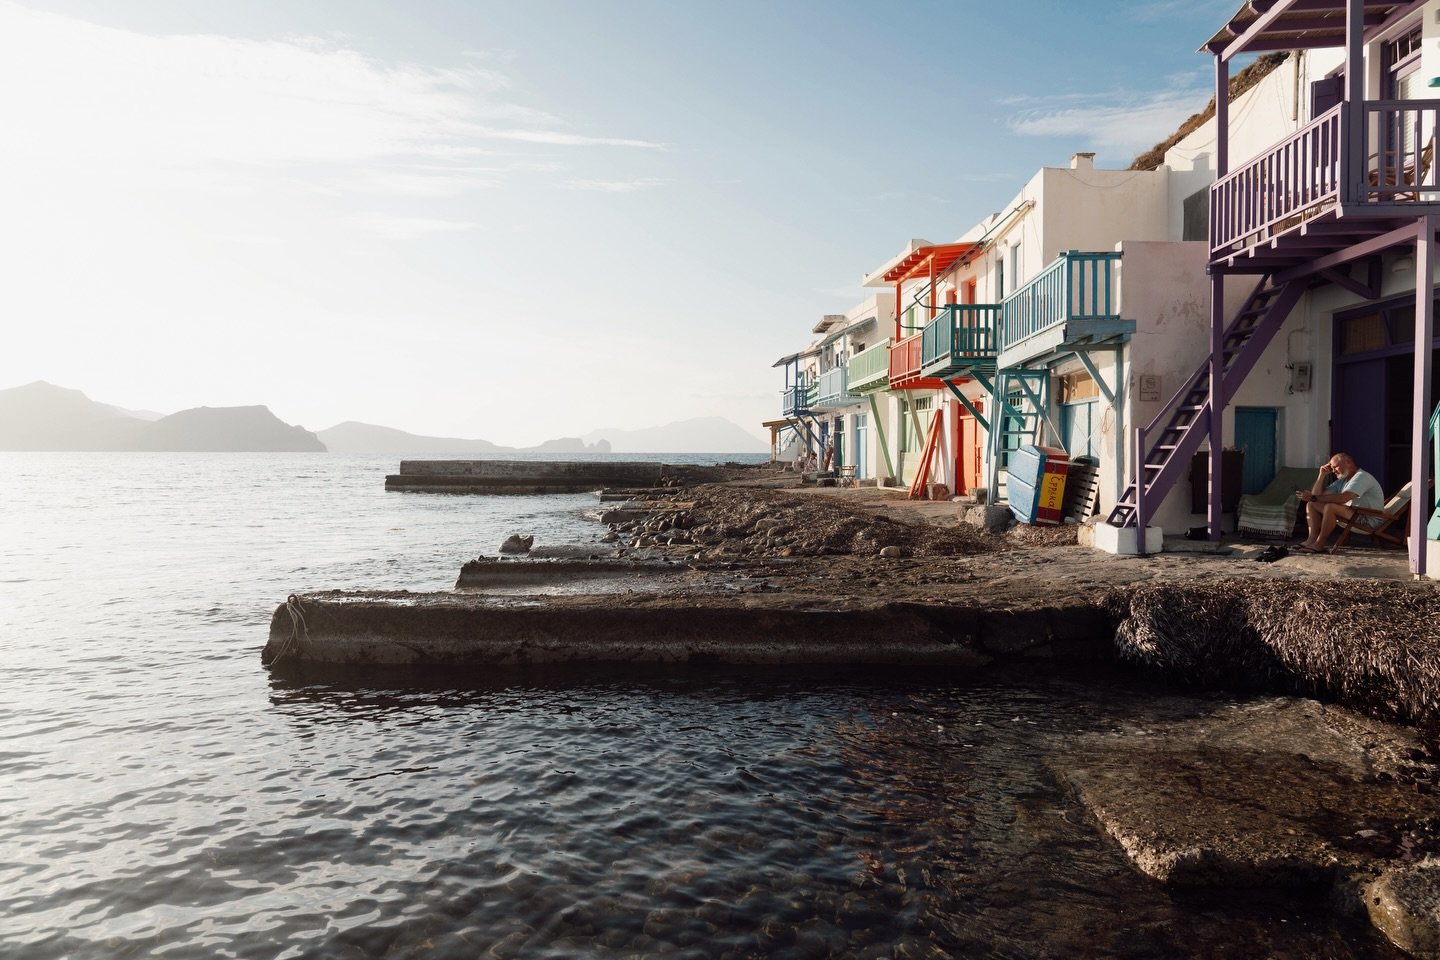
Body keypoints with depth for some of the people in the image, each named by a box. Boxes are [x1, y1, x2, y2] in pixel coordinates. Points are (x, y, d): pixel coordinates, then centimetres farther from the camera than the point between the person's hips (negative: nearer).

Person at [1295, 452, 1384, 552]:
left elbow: (1342, 498, -28)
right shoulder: (1342, 480, 17)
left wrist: (1313, 498, -28)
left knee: (1330, 507, -33)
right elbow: (1317, 496, 12)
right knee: (1311, 505, 1)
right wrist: (1322, 474, 4)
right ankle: (1312, 539, -17)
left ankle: (1319, 544, -25)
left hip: (1368, 519, -9)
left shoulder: (1362, 476, -12)